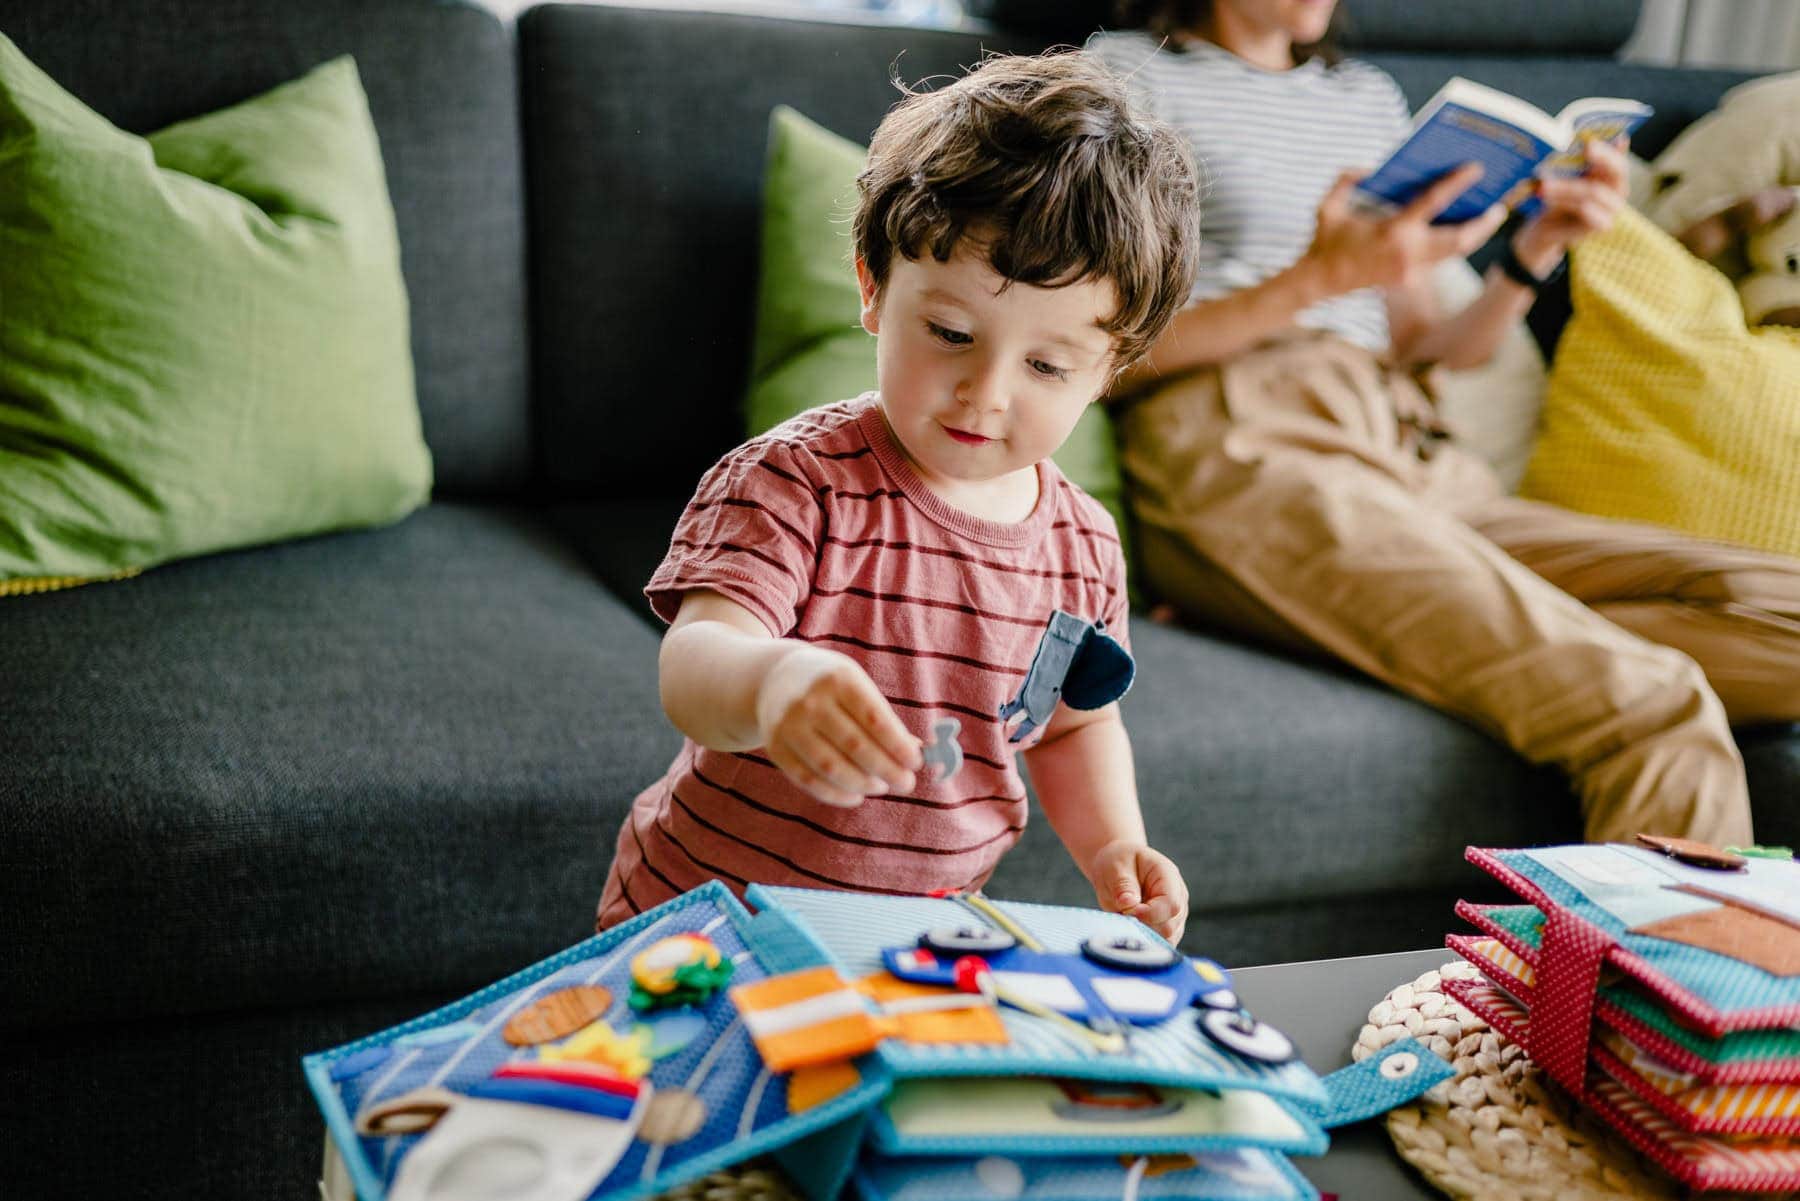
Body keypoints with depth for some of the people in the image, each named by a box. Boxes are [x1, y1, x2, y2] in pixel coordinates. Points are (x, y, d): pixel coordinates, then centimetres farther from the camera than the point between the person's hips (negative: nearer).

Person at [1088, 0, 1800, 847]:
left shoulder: (1370, 95, 31)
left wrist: (1536, 251, 12)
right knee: (1652, 712, -27)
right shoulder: (1128, 70, 12)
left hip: (1417, 460, 7)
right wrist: (1319, 278, -10)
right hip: (1240, 458, -6)